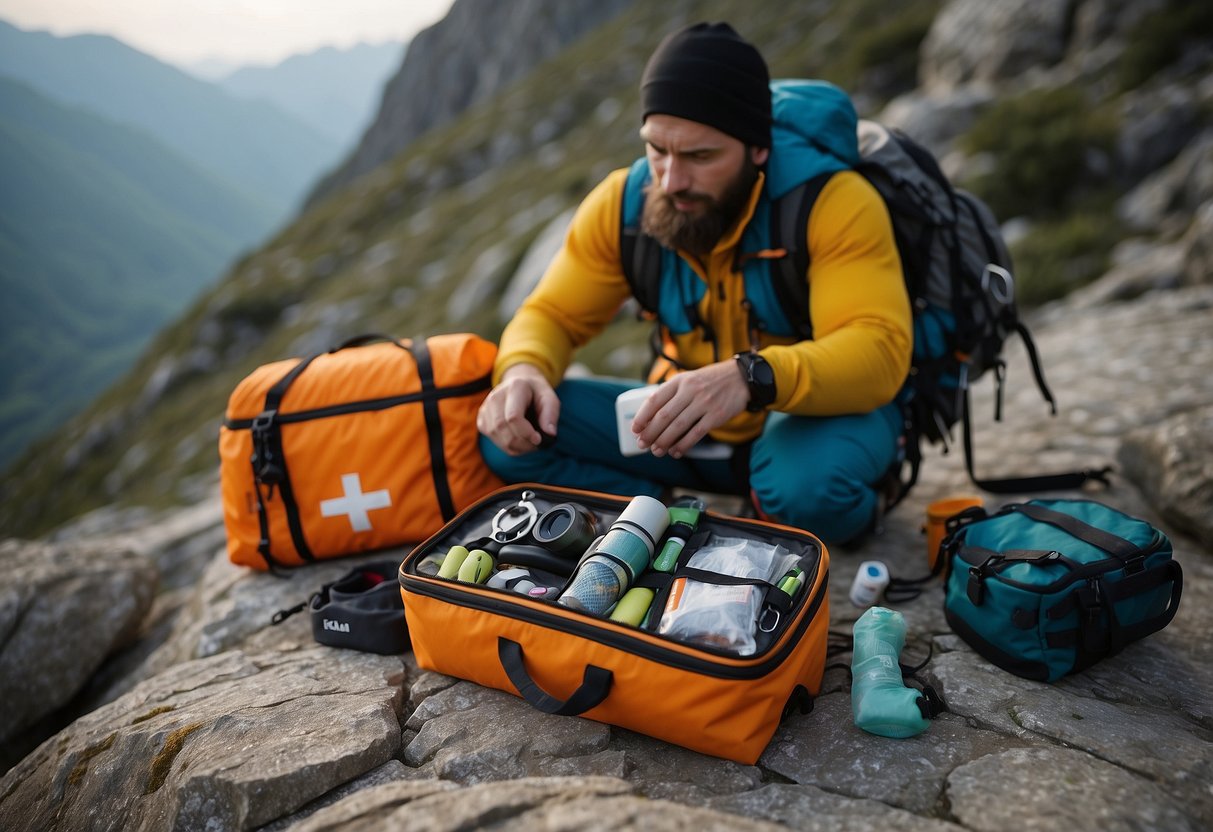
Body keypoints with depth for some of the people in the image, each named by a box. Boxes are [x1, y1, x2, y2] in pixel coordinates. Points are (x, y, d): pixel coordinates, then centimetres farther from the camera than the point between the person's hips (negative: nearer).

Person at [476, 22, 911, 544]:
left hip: (821, 414, -3)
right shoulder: (623, 201, -10)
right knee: (513, 432, -14)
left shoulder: (833, 201, -22)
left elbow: (879, 351, -31)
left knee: (806, 483, -40)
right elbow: (552, 315, -4)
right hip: (695, 426, 4)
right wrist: (523, 371, -28)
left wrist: (753, 376, -50)